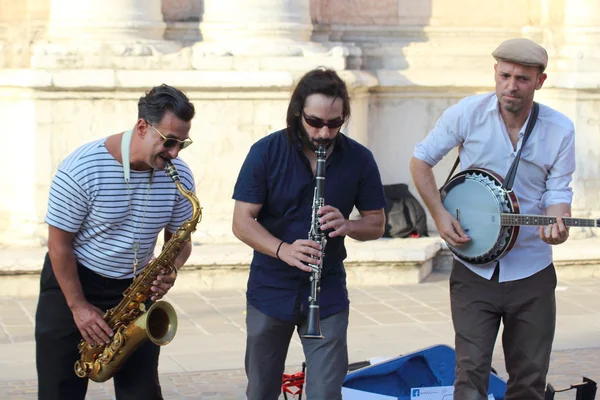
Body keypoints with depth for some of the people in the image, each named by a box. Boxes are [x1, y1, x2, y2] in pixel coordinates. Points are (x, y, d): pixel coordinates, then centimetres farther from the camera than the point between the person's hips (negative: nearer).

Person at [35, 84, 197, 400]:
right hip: (72, 281, -3)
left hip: (133, 287, 3)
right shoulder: (81, 169, -23)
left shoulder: (179, 175, -9)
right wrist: (78, 306, -14)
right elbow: (59, 243, -15)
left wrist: (171, 270, -18)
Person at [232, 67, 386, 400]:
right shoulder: (266, 152, -9)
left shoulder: (359, 159, -5)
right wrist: (283, 250, -29)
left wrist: (347, 225, -20)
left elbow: (376, 223, 3)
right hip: (270, 291, 0)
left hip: (328, 294, 0)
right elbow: (241, 221, -11)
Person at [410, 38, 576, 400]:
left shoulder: (560, 130, -4)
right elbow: (421, 160, 5)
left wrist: (556, 223, -25)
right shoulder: (468, 114, -6)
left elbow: (558, 192, -2)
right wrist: (440, 214, -6)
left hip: (531, 271, 1)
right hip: (474, 270, -1)